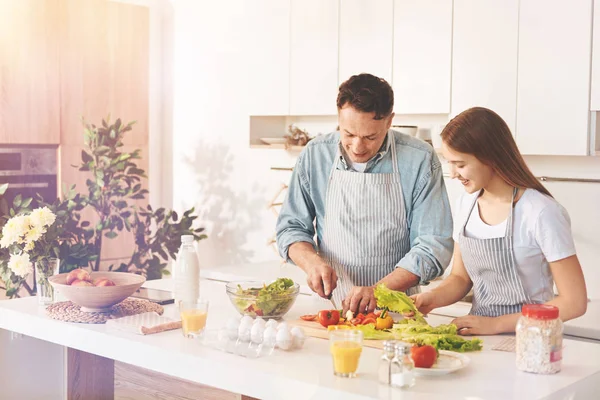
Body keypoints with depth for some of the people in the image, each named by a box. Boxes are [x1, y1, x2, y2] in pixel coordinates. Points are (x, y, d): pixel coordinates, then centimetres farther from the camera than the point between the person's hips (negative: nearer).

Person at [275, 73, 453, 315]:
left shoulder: (420, 160, -7)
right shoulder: (315, 155, 1)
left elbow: (433, 245, -8)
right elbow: (291, 228, 9)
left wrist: (378, 291, -20)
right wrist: (312, 261, -12)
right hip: (330, 306, -1)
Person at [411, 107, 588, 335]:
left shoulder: (541, 213, -15)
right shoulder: (466, 204, 5)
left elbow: (574, 303, -12)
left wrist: (496, 324, -14)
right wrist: (433, 298, -5)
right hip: (479, 334, 5)